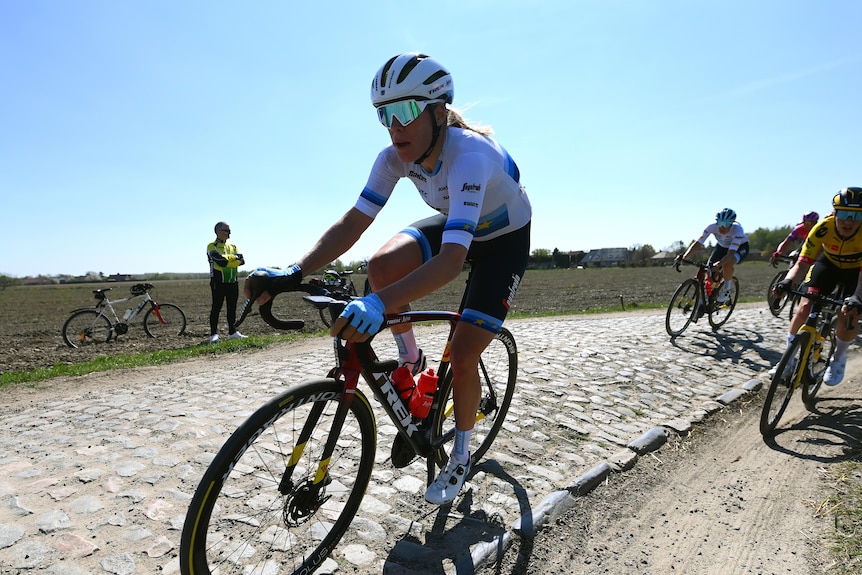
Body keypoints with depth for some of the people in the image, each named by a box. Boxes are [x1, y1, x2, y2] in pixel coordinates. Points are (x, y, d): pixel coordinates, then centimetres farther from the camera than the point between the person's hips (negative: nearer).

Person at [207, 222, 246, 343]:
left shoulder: (232, 246, 16)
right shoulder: (212, 246, -2)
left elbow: (242, 260, 2)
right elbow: (220, 260, -19)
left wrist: (227, 260, -10)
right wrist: (234, 257, -6)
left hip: (233, 282, 6)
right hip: (218, 282, -6)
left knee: (232, 308, 10)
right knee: (216, 308, -4)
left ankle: (232, 332, 18)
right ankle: (213, 334, -1)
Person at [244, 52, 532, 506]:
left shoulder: (470, 156, -38)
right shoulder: (395, 156, -19)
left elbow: (452, 259, -49)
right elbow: (353, 222, -22)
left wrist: (379, 304, -63)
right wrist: (294, 273, -36)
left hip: (504, 240, -5)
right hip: (452, 225, 5)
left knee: (462, 358, -12)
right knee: (382, 266, -25)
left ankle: (461, 456, 17)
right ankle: (410, 359, 4)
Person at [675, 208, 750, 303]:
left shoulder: (737, 230, -37)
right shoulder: (712, 227, -29)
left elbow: (731, 253, -46)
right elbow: (698, 243, -33)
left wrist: (718, 264, -63)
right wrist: (684, 257, -49)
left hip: (740, 247, -4)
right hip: (722, 246, 4)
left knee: (727, 264, -35)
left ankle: (726, 288, -11)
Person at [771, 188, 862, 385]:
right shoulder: (823, 228, -31)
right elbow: (803, 263, -33)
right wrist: (787, 282, -52)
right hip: (829, 263, 1)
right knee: (805, 306, -13)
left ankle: (838, 360, 10)